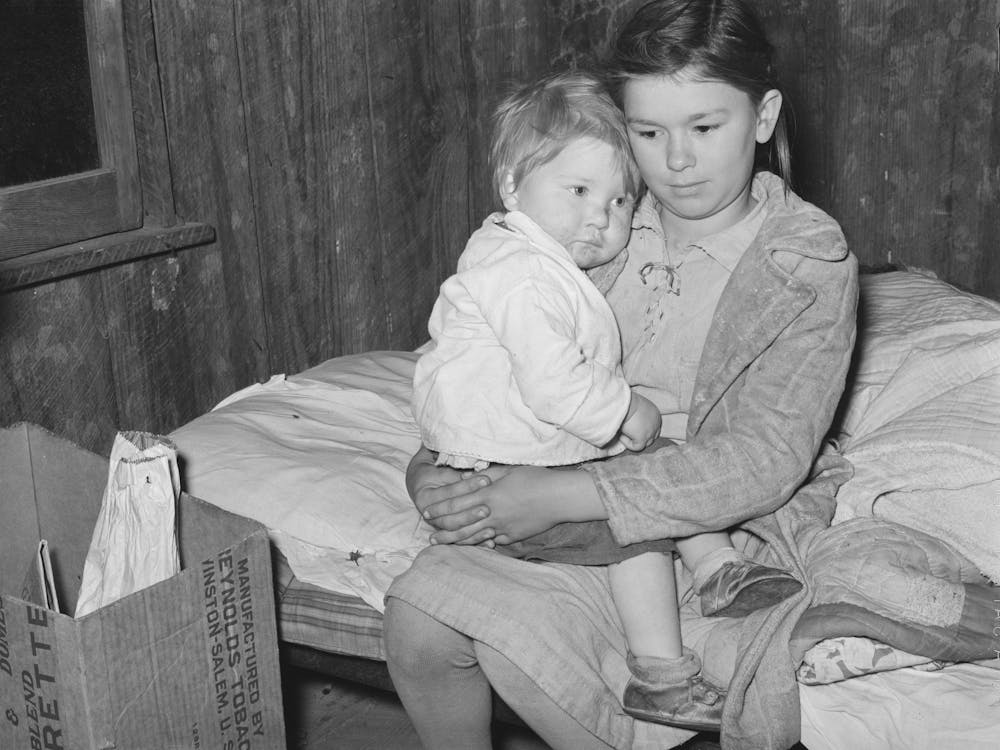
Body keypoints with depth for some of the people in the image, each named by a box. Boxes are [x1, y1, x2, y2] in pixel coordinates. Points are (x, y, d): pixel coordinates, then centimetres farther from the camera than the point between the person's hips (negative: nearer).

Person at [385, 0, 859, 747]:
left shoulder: (811, 264, -9)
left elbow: (763, 461, -19)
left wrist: (567, 495, -28)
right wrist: (434, 468, -11)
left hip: (710, 528, -4)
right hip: (573, 508, 4)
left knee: (512, 633, -25)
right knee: (417, 614, -19)